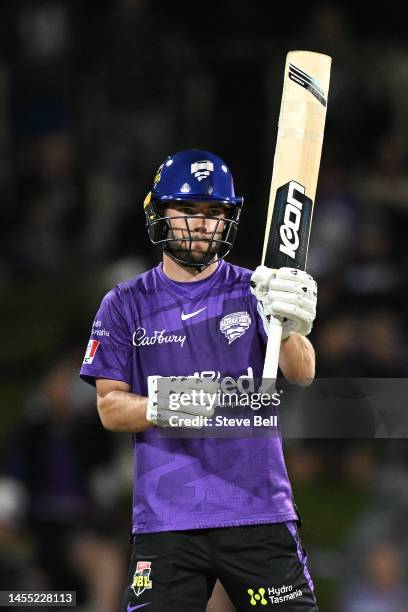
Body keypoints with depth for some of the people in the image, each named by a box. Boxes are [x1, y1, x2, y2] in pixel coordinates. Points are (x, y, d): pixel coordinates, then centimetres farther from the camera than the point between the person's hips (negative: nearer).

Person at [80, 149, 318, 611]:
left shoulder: (253, 292, 6)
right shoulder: (125, 305, 8)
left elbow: (302, 375, -8)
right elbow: (110, 407, 5)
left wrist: (291, 329, -31)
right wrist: (162, 407, -16)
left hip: (259, 514, 0)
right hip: (165, 519, 0)